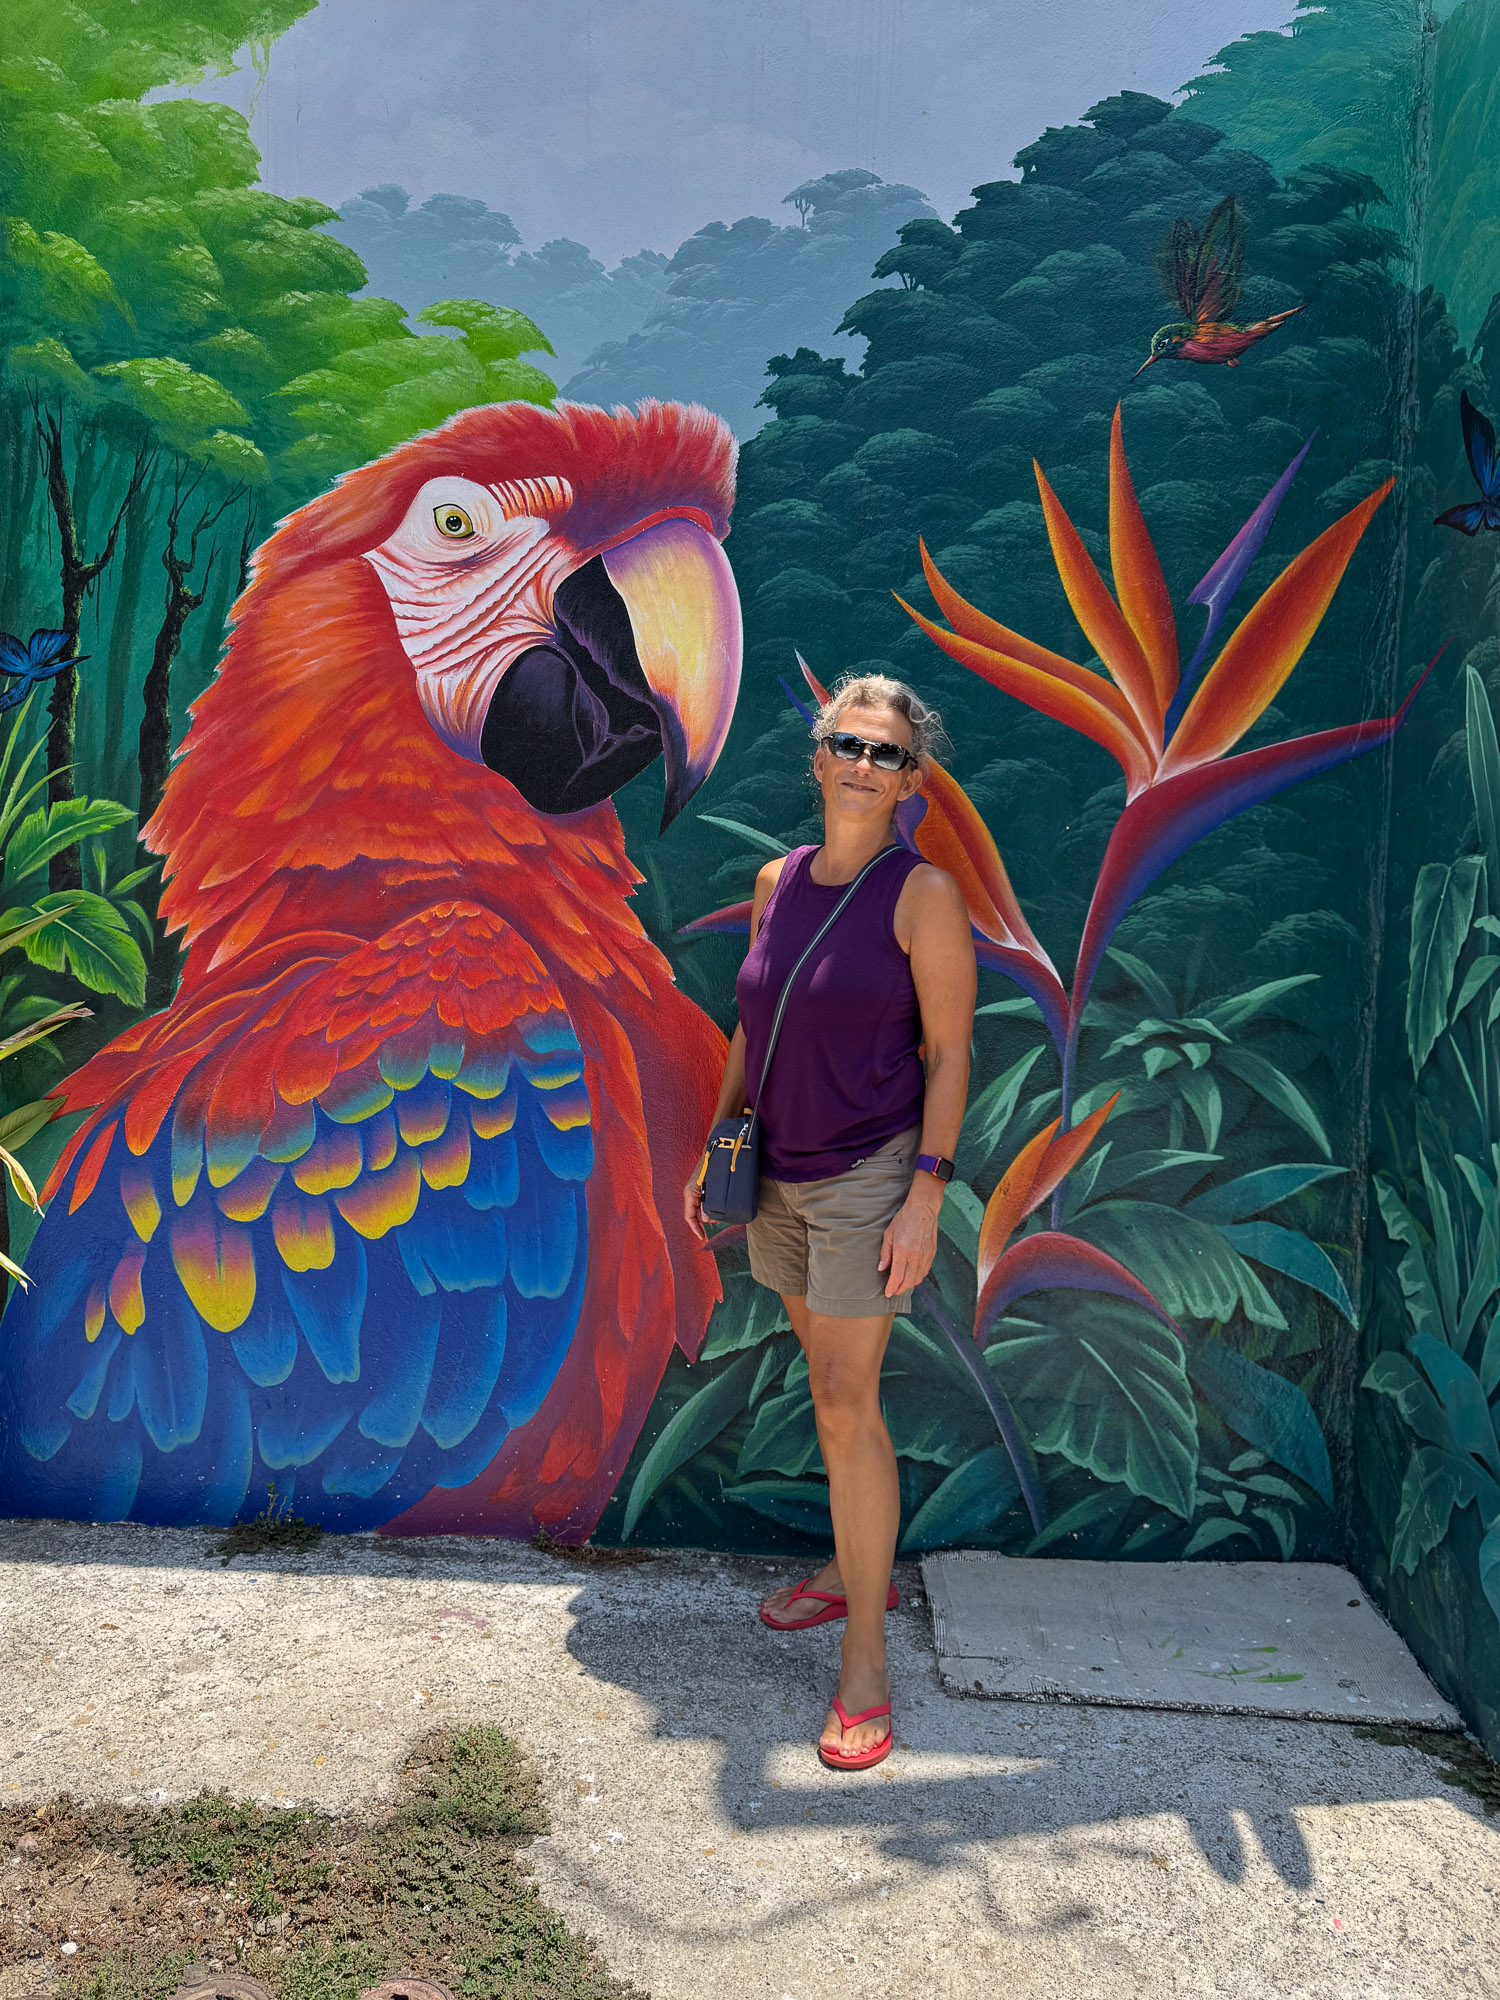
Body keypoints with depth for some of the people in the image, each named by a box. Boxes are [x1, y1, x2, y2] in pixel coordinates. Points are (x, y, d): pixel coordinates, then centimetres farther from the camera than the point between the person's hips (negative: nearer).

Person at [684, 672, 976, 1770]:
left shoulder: (924, 894, -11)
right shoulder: (777, 883, 6)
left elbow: (949, 1053, -11)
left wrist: (926, 1196, -16)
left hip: (870, 1175, -6)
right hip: (780, 1176, 6)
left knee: (846, 1401, -6)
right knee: (834, 1384, 17)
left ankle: (867, 1659, 6)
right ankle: (858, 1567, 36)